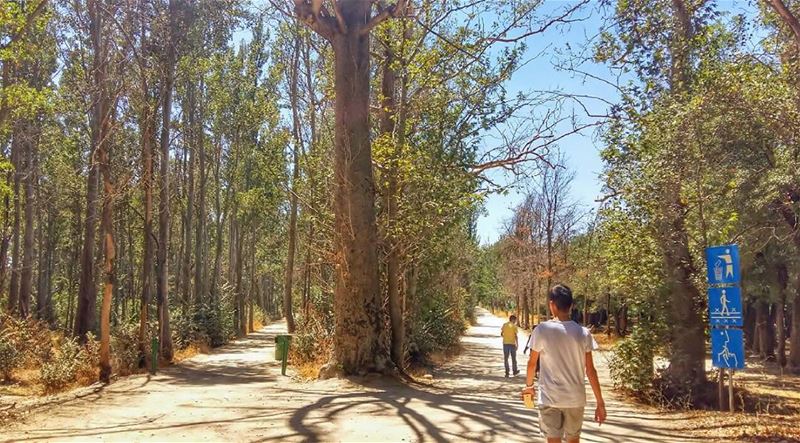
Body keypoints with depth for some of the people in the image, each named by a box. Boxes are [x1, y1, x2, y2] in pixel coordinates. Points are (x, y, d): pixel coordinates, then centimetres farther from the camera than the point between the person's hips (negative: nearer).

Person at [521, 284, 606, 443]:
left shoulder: (542, 329, -10)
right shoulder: (583, 333, -3)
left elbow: (532, 363, 1)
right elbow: (590, 370, -2)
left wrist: (528, 385, 19)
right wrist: (600, 403, 5)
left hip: (550, 398, -2)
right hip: (576, 399, 3)